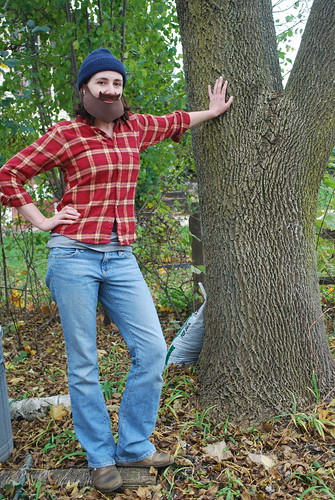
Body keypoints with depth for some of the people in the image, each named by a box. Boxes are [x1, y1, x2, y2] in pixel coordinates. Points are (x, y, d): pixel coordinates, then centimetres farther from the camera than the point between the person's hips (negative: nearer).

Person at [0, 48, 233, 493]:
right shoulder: (66, 134, -2)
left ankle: (133, 446, 19)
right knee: (84, 364, 3)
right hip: (74, 257, -4)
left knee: (152, 350, 0)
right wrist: (41, 221, -2)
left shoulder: (135, 127, 12)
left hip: (120, 259, 5)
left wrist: (214, 110, 42)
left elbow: (175, 123, 33)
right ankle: (100, 457, 20)